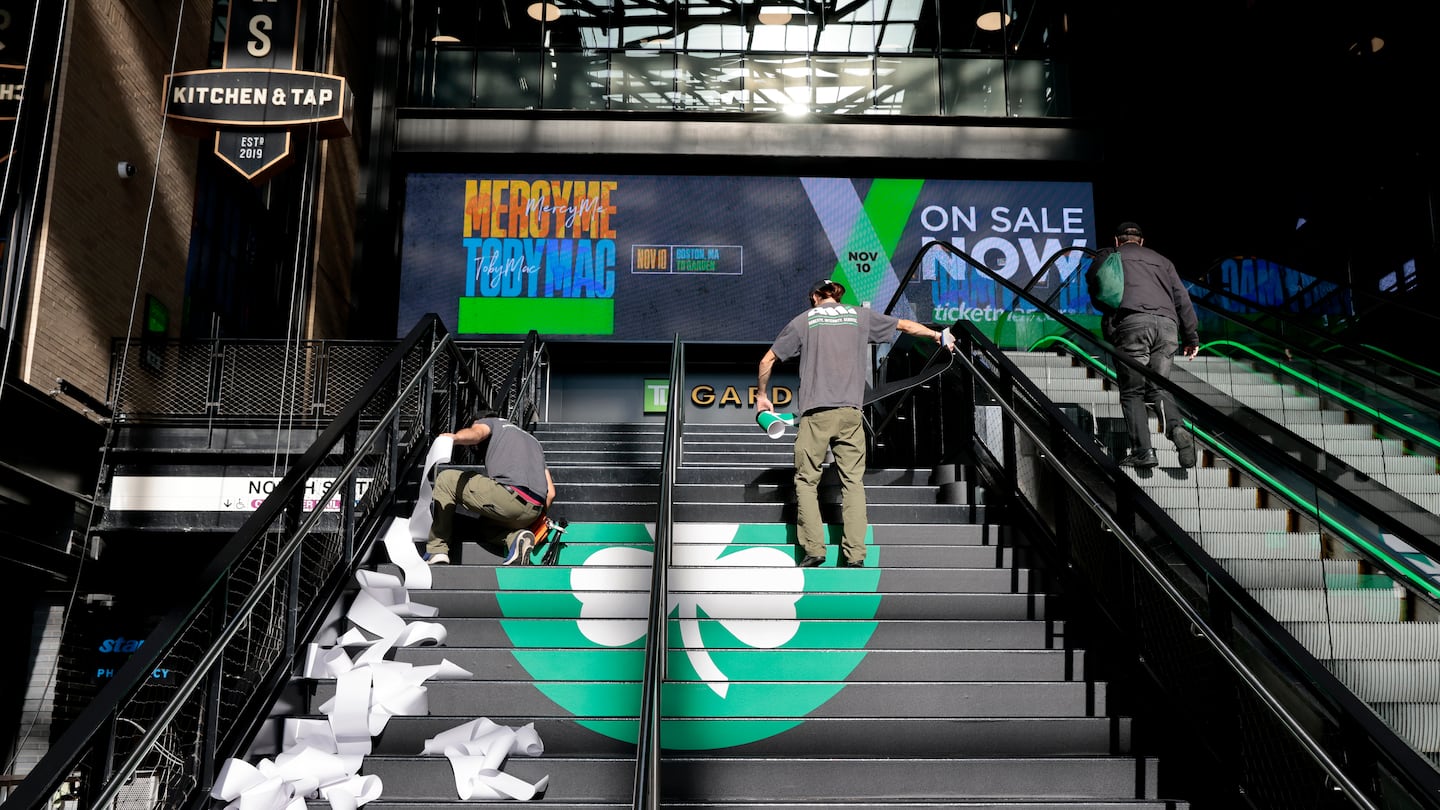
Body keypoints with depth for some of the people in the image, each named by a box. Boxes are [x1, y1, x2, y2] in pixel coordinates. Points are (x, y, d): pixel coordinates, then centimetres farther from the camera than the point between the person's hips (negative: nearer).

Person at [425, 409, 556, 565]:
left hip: (510, 496, -6)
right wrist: (536, 520, 33)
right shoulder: (534, 441, 38)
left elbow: (475, 433, -7)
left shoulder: (489, 421, 22)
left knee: (446, 479, 14)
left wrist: (455, 437, -28)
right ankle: (517, 536, -1)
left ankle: (436, 551, 5)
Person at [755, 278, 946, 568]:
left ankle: (814, 549, -3)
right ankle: (855, 554, -2)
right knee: (853, 481, 4)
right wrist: (936, 335, 47)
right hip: (850, 412, 2)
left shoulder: (803, 320, 11)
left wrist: (761, 395, 27)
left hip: (815, 412, -2)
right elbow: (905, 325, 29)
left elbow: (767, 361, 12)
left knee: (806, 480, 6)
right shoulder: (860, 315, 16)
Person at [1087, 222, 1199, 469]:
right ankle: (1177, 428, -18)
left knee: (1132, 392, 0)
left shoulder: (1106, 258, 22)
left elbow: (1096, 297, 18)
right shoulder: (1161, 260, 30)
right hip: (1166, 324, 3)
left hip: (1131, 322, -3)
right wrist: (1191, 336, 20)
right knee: (1158, 387, 10)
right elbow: (1182, 298, 21)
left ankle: (1142, 451, -14)